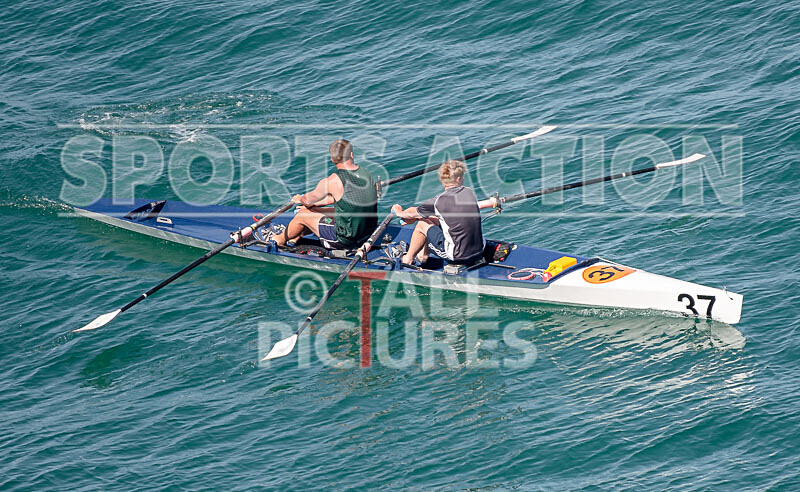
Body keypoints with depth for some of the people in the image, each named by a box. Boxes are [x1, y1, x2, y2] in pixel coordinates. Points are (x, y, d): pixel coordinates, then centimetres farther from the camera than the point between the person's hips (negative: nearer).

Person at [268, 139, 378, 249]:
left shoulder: (331, 182, -19)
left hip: (344, 240, -7)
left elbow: (308, 199, 1)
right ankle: (294, 236, 49)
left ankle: (281, 239, 43)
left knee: (302, 215, 15)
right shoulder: (366, 174, 1)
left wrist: (300, 199, 26)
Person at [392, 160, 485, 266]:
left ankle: (408, 259, 31)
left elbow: (413, 213, 6)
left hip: (457, 256, -5)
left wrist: (399, 213, 32)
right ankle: (424, 255, 42)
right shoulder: (469, 192, 4)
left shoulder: (438, 201, -11)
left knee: (422, 224, 14)